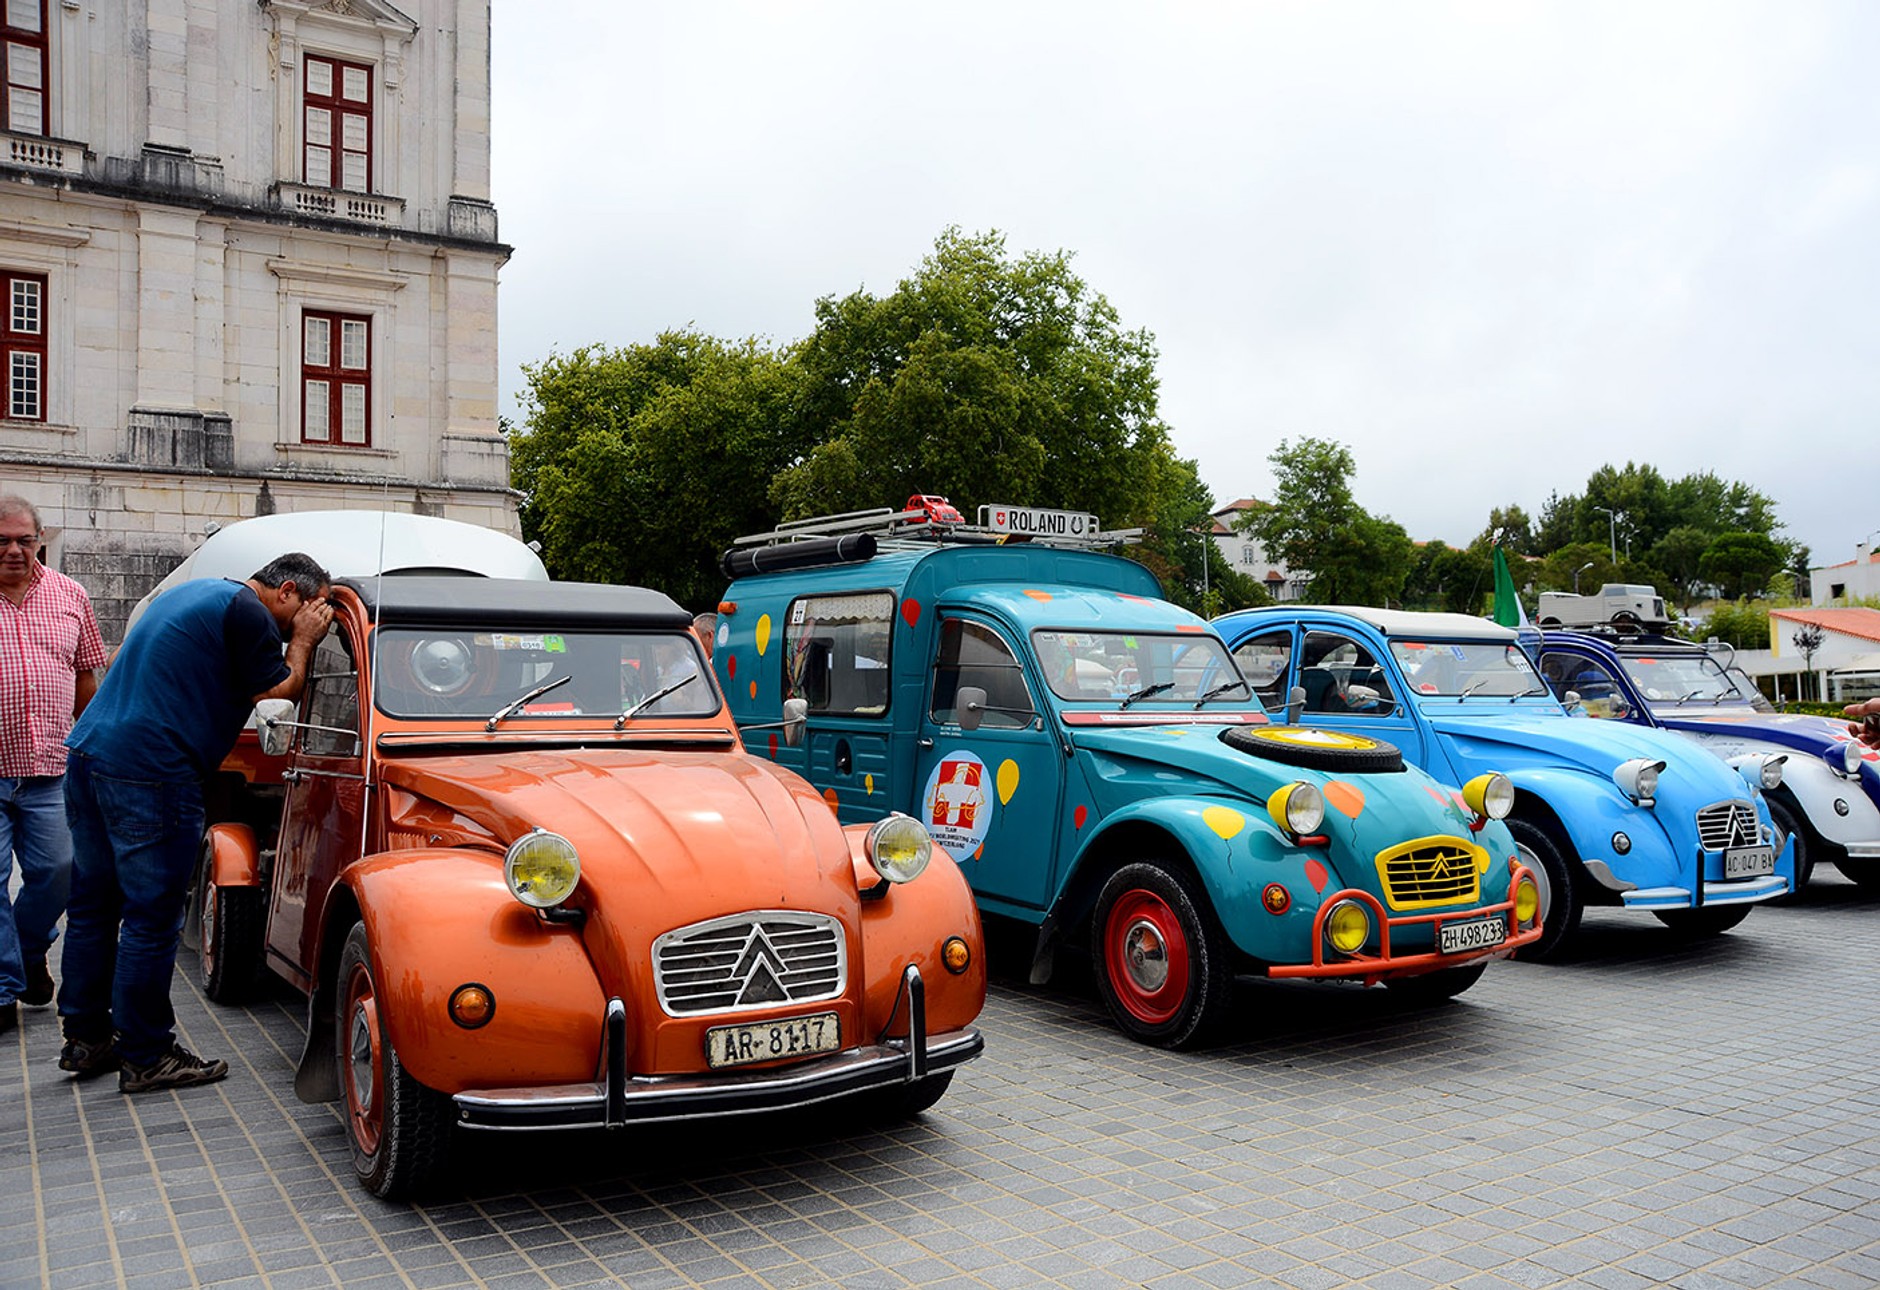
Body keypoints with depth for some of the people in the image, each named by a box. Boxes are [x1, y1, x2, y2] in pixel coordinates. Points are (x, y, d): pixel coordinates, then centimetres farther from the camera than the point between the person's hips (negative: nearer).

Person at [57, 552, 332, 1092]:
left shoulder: (193, 592, 21)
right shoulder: (247, 610, -9)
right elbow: (280, 689, -6)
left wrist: (297, 639, 19)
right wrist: (303, 640, 7)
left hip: (89, 749, 10)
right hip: (150, 772, -10)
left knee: (92, 905, 16)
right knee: (151, 918, -3)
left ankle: (86, 1038, 26)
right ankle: (145, 1057, 5)